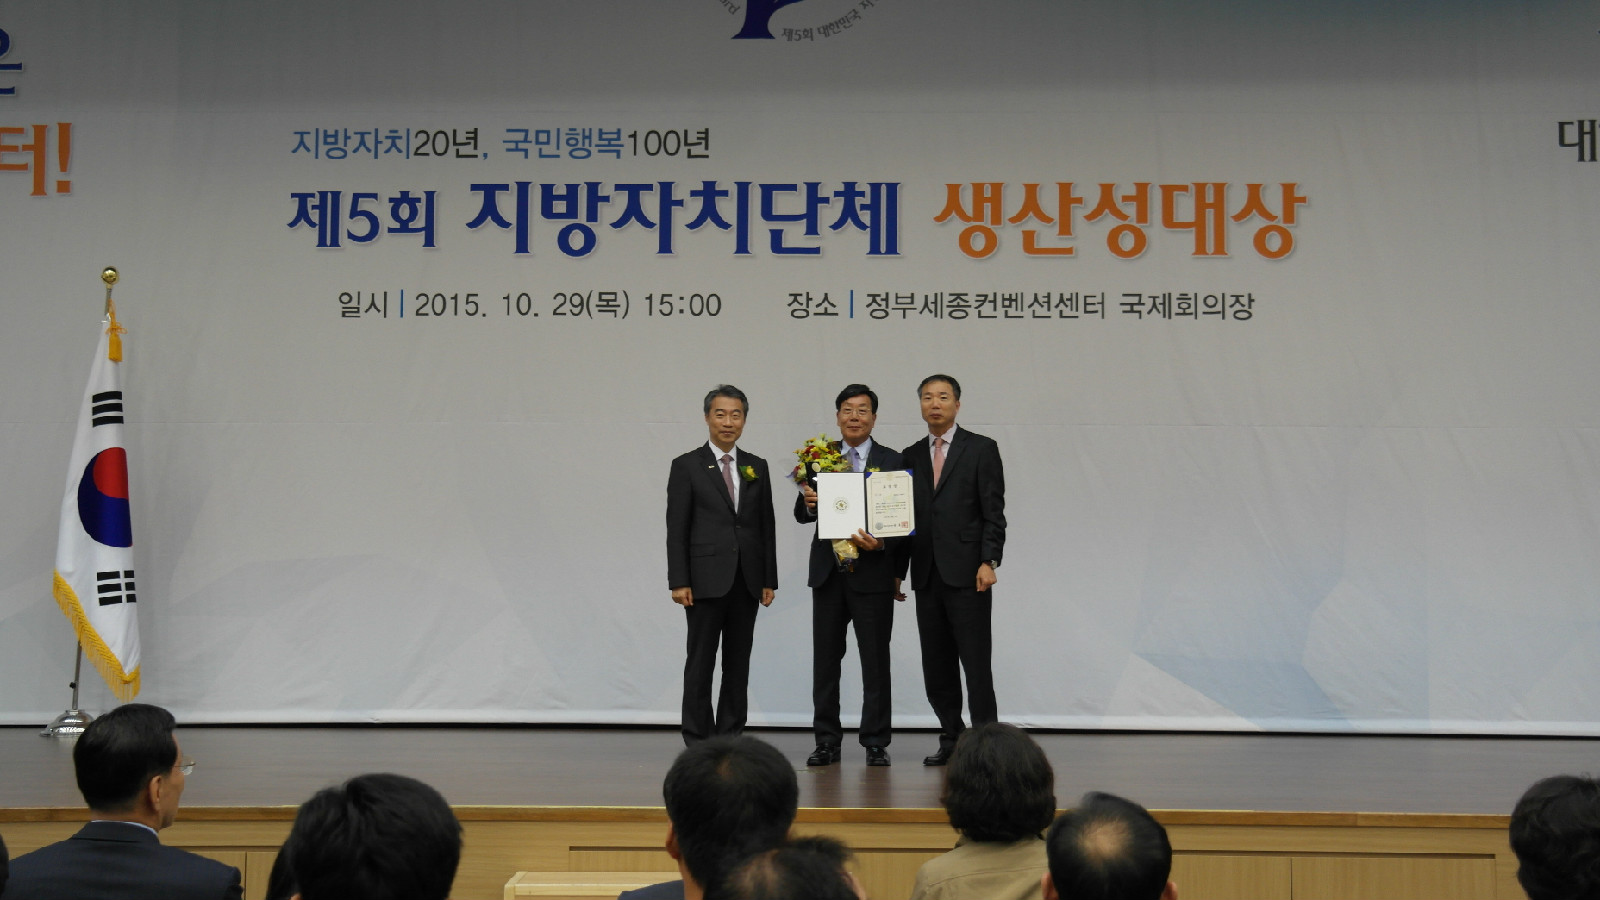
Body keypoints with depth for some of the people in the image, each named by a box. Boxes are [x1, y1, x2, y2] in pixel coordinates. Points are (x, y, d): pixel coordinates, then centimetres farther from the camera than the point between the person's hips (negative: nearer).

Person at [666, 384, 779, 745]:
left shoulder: (757, 467, 11)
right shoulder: (687, 466, 0)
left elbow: (766, 526, 11)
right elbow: (676, 529, -4)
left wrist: (769, 579, 6)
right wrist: (678, 581, -10)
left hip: (746, 580, 4)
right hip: (706, 578, -4)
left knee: (738, 663, 7)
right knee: (701, 661, 0)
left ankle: (730, 737, 14)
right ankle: (698, 741, 6)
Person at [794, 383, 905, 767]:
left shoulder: (892, 462, 1)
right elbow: (801, 515, 6)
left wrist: (881, 544, -20)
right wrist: (808, 504, -17)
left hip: (872, 573, -2)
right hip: (828, 573, 2)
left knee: (875, 660, 2)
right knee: (825, 658, 7)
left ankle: (876, 743, 10)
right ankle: (827, 742, 15)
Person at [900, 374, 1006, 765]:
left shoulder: (981, 449, 1)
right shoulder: (911, 456, 15)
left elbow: (994, 513, -4)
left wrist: (988, 562, -14)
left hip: (967, 574, -5)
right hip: (926, 575, 5)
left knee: (976, 663, -5)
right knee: (936, 666, 7)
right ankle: (951, 739, 17)